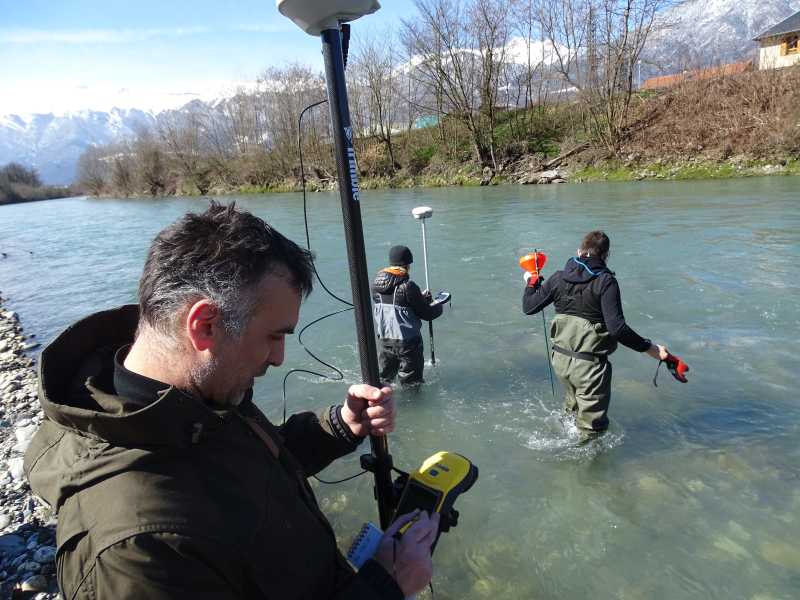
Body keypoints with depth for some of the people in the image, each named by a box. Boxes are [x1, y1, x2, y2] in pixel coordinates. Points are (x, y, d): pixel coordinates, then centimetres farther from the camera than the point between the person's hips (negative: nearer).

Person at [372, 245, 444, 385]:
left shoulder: (376, 283, -2)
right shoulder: (408, 286, -20)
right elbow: (427, 314, -14)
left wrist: (421, 297, 13)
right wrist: (439, 306, 8)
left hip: (385, 338, 6)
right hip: (407, 341, -6)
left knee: (384, 379, 25)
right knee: (411, 383, 12)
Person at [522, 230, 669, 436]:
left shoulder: (559, 278, -1)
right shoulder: (606, 282, -16)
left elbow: (528, 307, 5)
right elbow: (617, 328, -23)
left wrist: (531, 282, 22)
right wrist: (650, 348, -12)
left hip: (560, 360, 6)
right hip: (590, 365, -6)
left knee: (572, 409, 31)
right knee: (591, 429, 11)